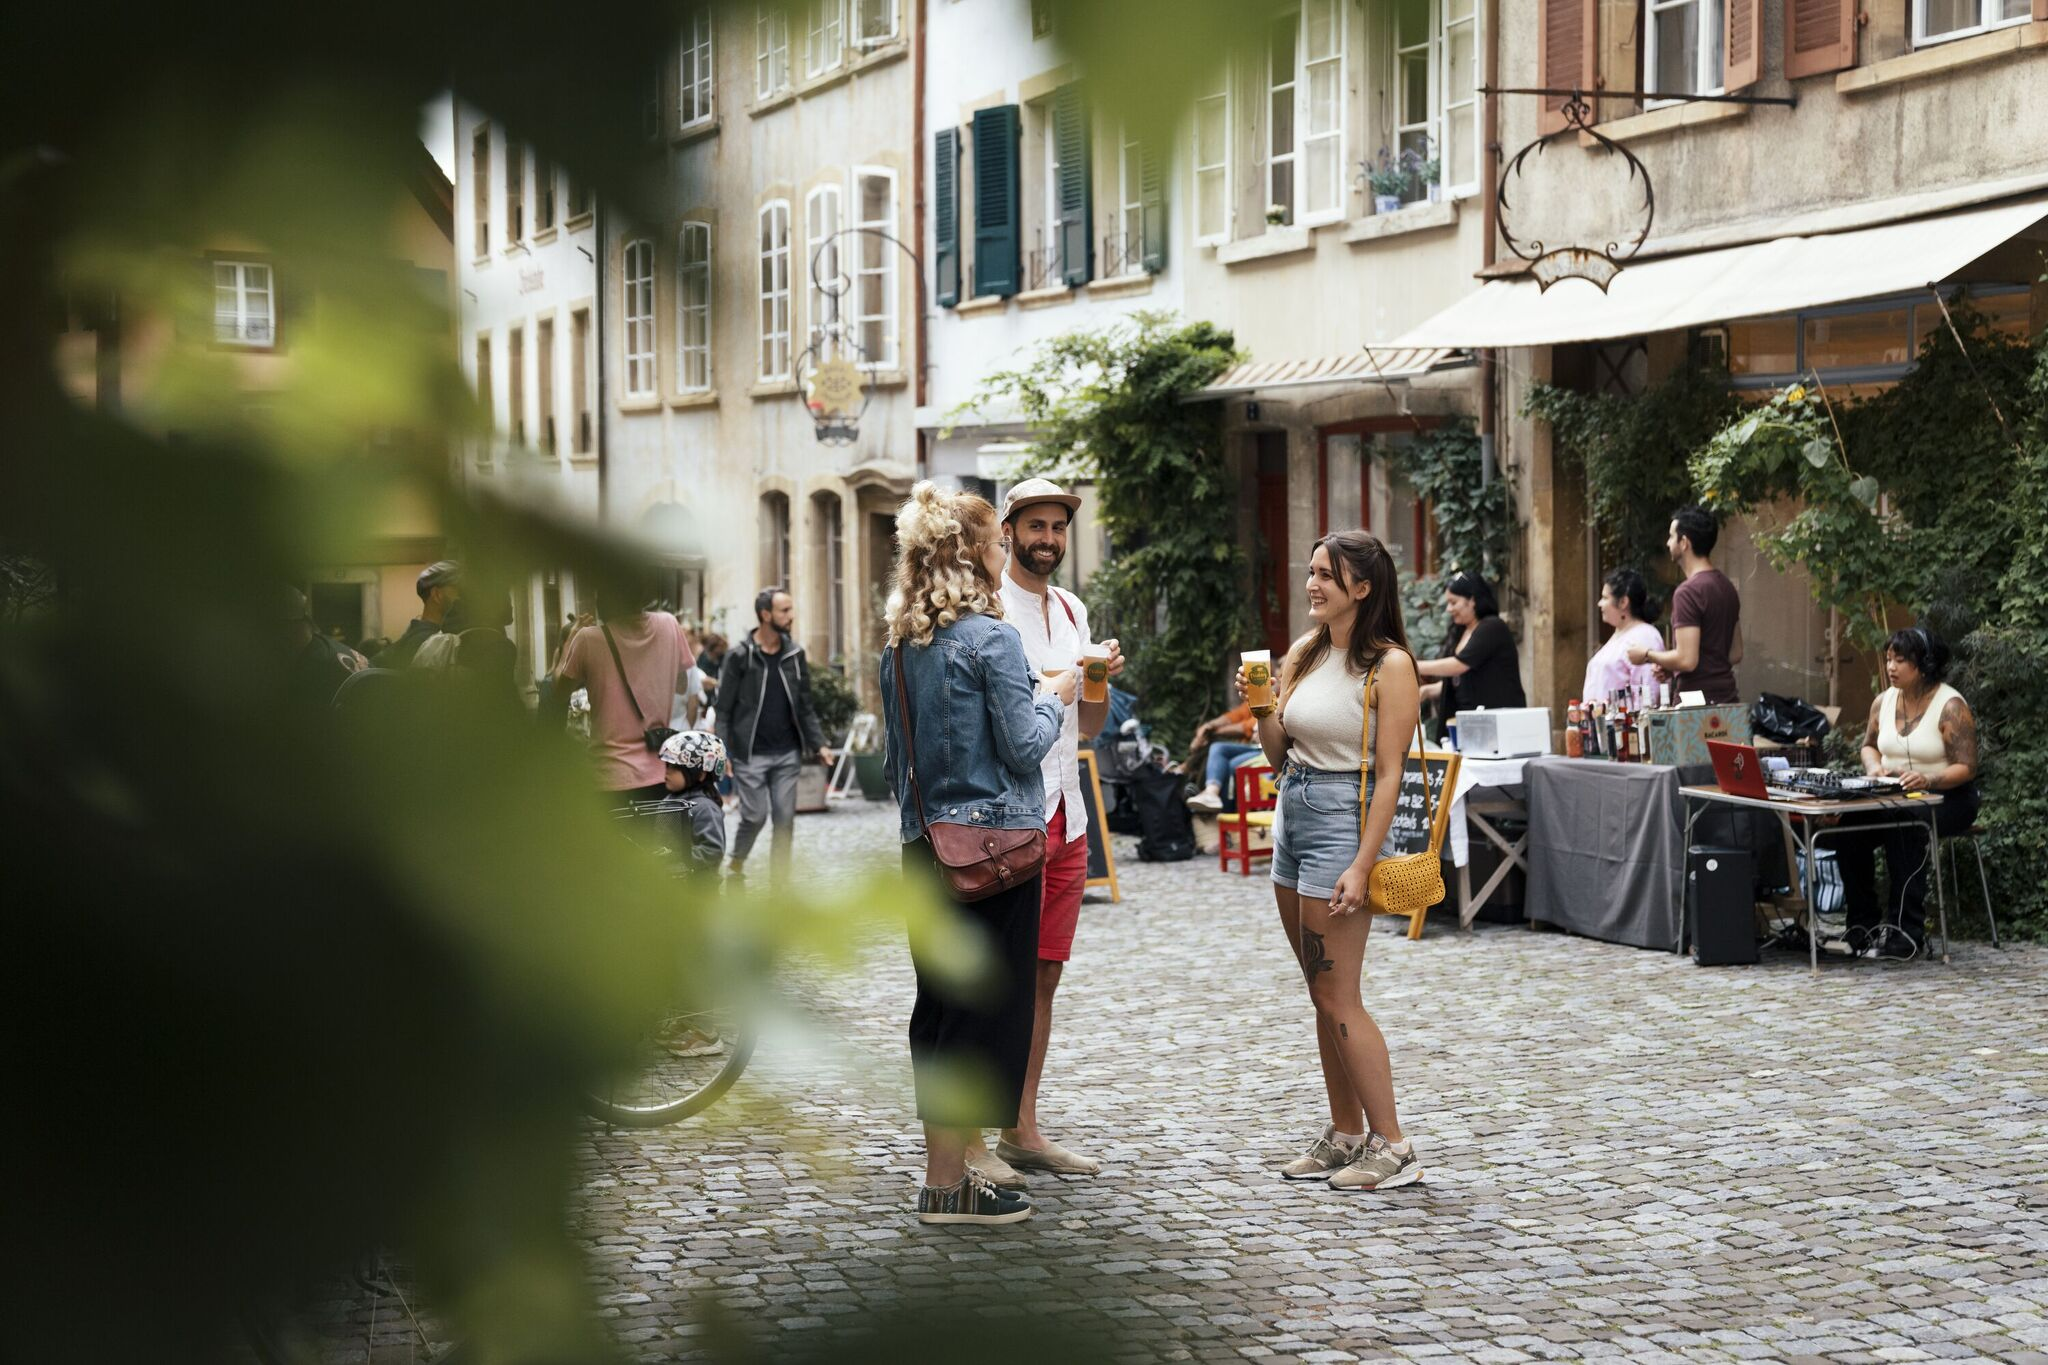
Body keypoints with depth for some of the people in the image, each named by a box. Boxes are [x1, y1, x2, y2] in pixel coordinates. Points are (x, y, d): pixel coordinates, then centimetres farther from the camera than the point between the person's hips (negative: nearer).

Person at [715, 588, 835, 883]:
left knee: (785, 820, 1)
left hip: (787, 754, 4)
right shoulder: (740, 656, -6)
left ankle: (780, 884, 7)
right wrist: (722, 752, -12)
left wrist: (818, 744, 3)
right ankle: (737, 865, 22)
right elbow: (724, 709, -5)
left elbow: (804, 706, 12)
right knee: (755, 816, -4)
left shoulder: (795, 654, 7)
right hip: (751, 755, -4)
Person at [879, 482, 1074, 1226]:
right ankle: (948, 1185, 0)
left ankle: (944, 1165, 18)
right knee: (989, 1006, -1)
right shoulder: (993, 639, -13)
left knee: (939, 1004, 13)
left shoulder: (900, 646, 9)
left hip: (926, 844, 7)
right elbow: (1023, 746, -12)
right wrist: (1055, 697, 4)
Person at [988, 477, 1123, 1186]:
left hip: (1066, 815, 8)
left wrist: (1102, 677, 0)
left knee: (1044, 974, 11)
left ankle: (1023, 1128, 18)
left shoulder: (1072, 610, 17)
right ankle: (967, 1137, -3)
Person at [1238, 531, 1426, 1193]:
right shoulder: (1304, 653, 10)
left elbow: (1389, 775, -14)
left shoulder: (1389, 665, -12)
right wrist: (1261, 709, -4)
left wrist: (1361, 865, -19)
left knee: (1337, 998, -7)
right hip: (1291, 814, 8)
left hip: (1343, 819, -8)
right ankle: (1346, 1135, 20)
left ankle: (1392, 1147, 0)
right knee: (1322, 995, 12)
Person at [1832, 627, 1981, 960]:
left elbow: (1966, 768, -16)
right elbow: (1869, 745, 23)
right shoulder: (1884, 701, 7)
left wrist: (1928, 779, -34)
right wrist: (1874, 766, -1)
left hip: (1946, 797, -6)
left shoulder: (1951, 706, -12)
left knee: (1904, 828, -37)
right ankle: (1862, 926, -15)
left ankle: (1906, 931, -32)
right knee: (1848, 828, -23)